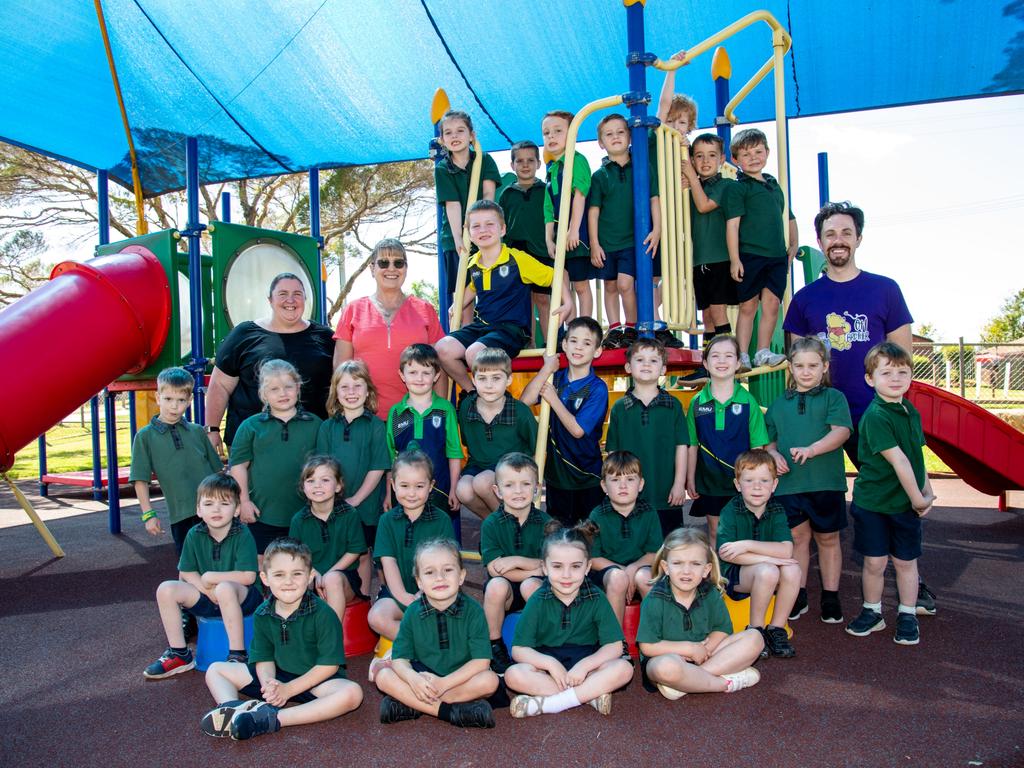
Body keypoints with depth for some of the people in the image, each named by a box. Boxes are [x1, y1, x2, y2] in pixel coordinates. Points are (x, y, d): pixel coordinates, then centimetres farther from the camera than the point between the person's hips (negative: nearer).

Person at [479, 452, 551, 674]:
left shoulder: (545, 522, -2)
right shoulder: (491, 524, -5)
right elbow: (494, 568, -12)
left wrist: (518, 560, -17)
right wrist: (537, 568, -14)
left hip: (537, 589, 0)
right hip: (504, 593, 0)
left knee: (531, 584, -32)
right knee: (497, 584, -32)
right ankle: (495, 646, -10)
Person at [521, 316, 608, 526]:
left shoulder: (597, 388, -14)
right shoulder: (556, 378, 0)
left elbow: (577, 429, -21)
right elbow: (525, 400, -16)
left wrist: (553, 399, -14)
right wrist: (547, 369, -16)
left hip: (588, 476, -4)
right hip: (557, 471, 4)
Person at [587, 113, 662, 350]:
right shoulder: (599, 175, 3)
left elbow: (654, 200, 3)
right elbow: (593, 211, 3)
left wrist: (657, 230, -7)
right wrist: (594, 243, -1)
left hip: (634, 239, -2)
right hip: (606, 241, 2)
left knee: (625, 283, -13)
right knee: (610, 286, 9)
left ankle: (632, 328, 3)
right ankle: (614, 329, 19)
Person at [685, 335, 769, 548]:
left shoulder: (748, 401, -5)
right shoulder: (697, 402, -1)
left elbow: (758, 445, -3)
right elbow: (692, 445, 3)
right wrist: (690, 479, 3)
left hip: (741, 482, -1)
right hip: (709, 482, 2)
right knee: (714, 533, 13)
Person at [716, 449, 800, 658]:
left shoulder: (776, 511, -4)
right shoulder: (731, 511, -13)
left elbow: (786, 550, -19)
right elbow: (725, 553, -24)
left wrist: (747, 545, -28)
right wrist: (768, 558, -26)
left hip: (766, 573, 4)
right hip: (733, 575, -4)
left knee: (792, 570, -25)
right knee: (767, 571, -32)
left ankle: (776, 629, -7)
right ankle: (756, 630, -11)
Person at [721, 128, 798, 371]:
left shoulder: (775, 185, 18)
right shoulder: (737, 188, -2)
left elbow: (788, 217, 27)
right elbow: (732, 224, -9)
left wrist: (794, 245, 15)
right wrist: (734, 259, -16)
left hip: (777, 256, 5)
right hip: (749, 256, -5)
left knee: (772, 304, 2)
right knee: (748, 306, 0)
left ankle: (763, 352, 11)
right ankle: (742, 356, 7)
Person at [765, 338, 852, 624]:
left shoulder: (833, 397, 2)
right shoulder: (780, 403, 12)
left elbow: (841, 431, -13)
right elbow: (768, 439, 17)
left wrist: (812, 450, -26)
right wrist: (773, 455, -5)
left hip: (826, 482, -2)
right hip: (789, 482, 2)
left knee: (828, 539, 10)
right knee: (798, 537, 10)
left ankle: (831, 597, 23)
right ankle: (798, 596, 21)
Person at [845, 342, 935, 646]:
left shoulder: (912, 412, 5)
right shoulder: (875, 416, -19)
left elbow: (918, 457, 12)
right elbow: (899, 461, -19)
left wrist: (927, 492, 3)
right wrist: (918, 498, -15)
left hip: (907, 503, 5)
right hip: (873, 502, -5)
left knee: (905, 561, 12)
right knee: (875, 562, 5)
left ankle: (907, 616, 28)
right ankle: (872, 612, 25)